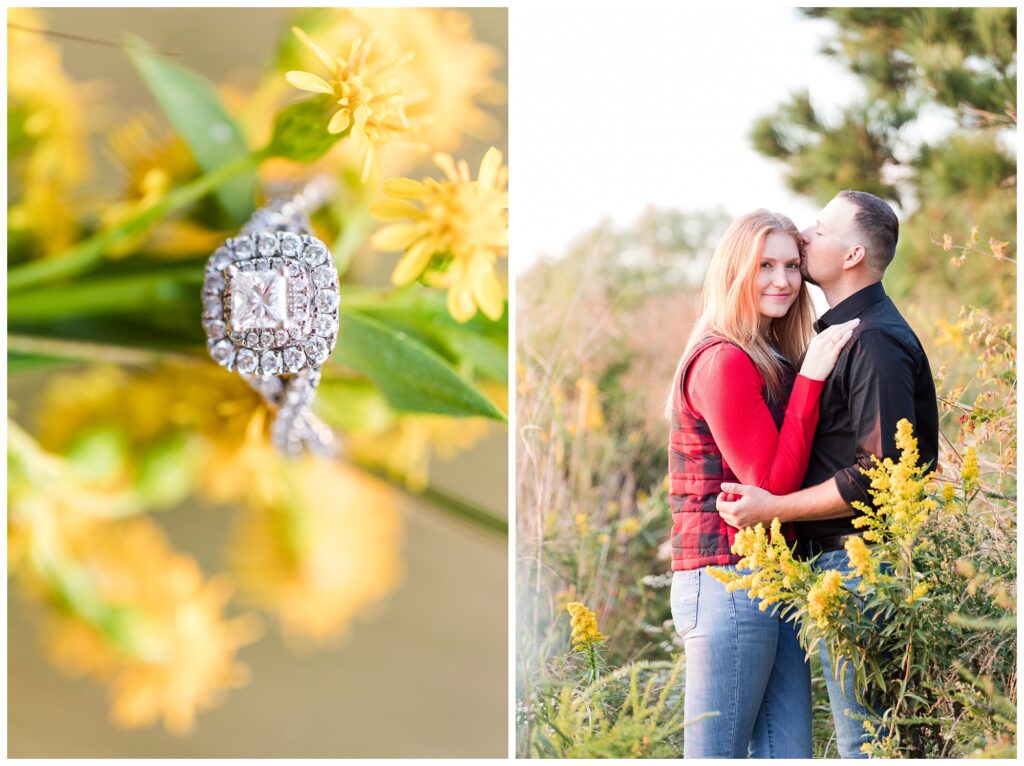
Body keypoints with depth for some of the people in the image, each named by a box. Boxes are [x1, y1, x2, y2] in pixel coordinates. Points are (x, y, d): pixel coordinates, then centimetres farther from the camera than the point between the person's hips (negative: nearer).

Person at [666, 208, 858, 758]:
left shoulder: (773, 362, 18)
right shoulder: (723, 361, -12)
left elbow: (783, 473, 12)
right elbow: (771, 482, -15)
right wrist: (810, 378, -16)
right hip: (729, 582, -9)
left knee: (788, 754, 7)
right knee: (718, 753, -5)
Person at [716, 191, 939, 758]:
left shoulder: (875, 339, -15)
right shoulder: (846, 332, 18)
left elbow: (880, 472, -23)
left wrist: (772, 509, -18)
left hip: (853, 561, -11)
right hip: (834, 558, 11)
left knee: (863, 738, -7)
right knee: (867, 735, 13)